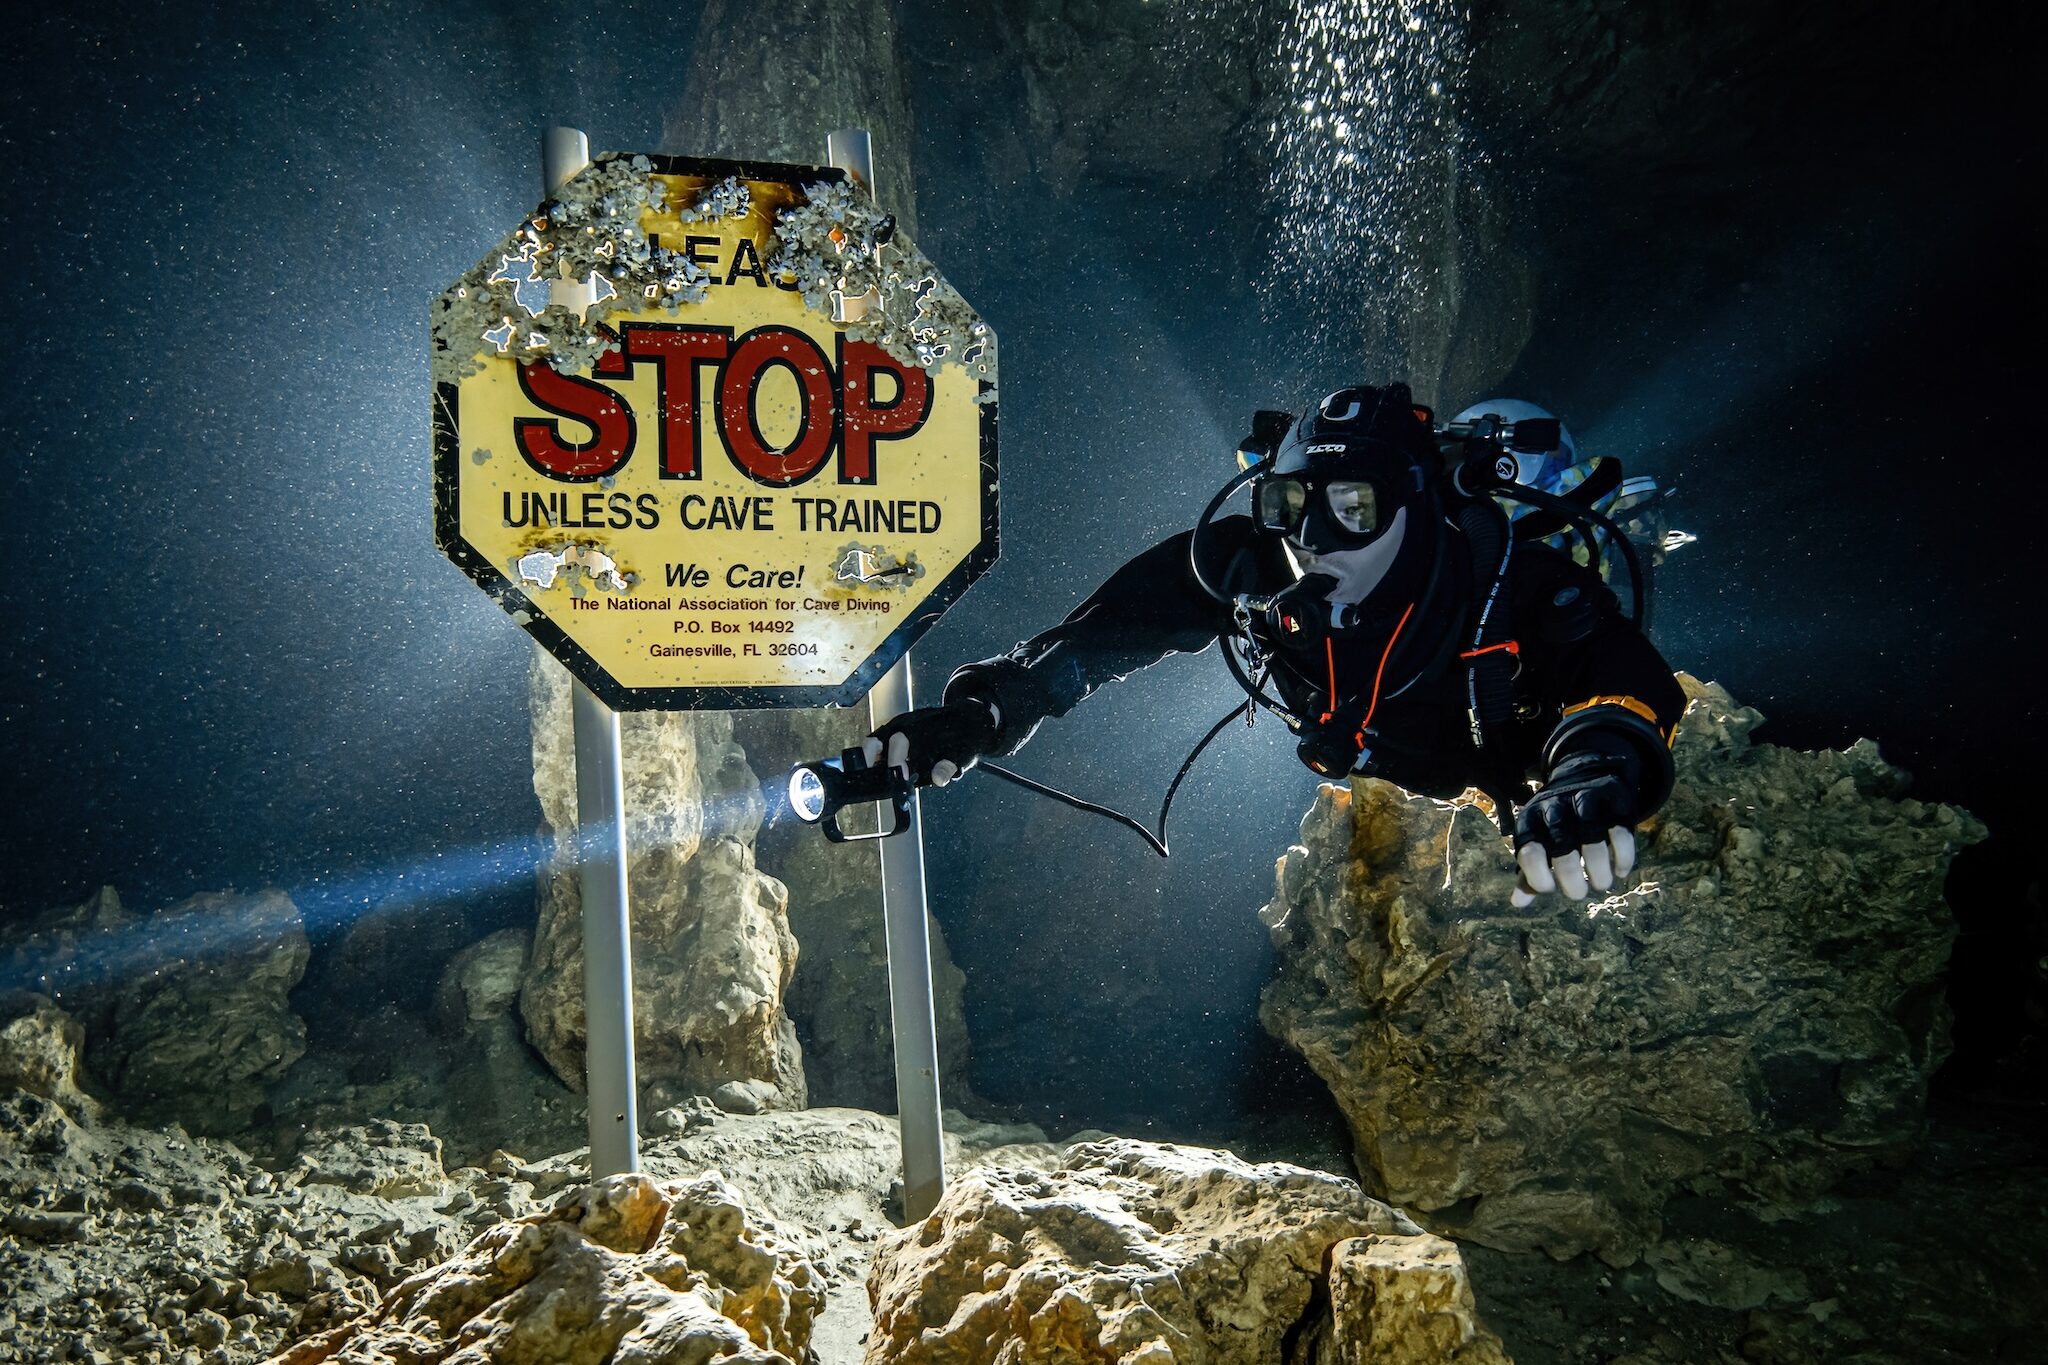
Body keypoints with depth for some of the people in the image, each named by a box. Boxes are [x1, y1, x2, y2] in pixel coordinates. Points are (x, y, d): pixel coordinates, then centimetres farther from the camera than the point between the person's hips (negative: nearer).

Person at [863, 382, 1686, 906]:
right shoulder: (1252, 569, -32)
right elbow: (1099, 634, -31)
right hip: (1373, 782, 2)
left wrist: (1595, 776, -80)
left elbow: (1616, 674, -57)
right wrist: (975, 712, -46)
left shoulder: (1512, 587, -41)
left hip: (1509, 778, -2)